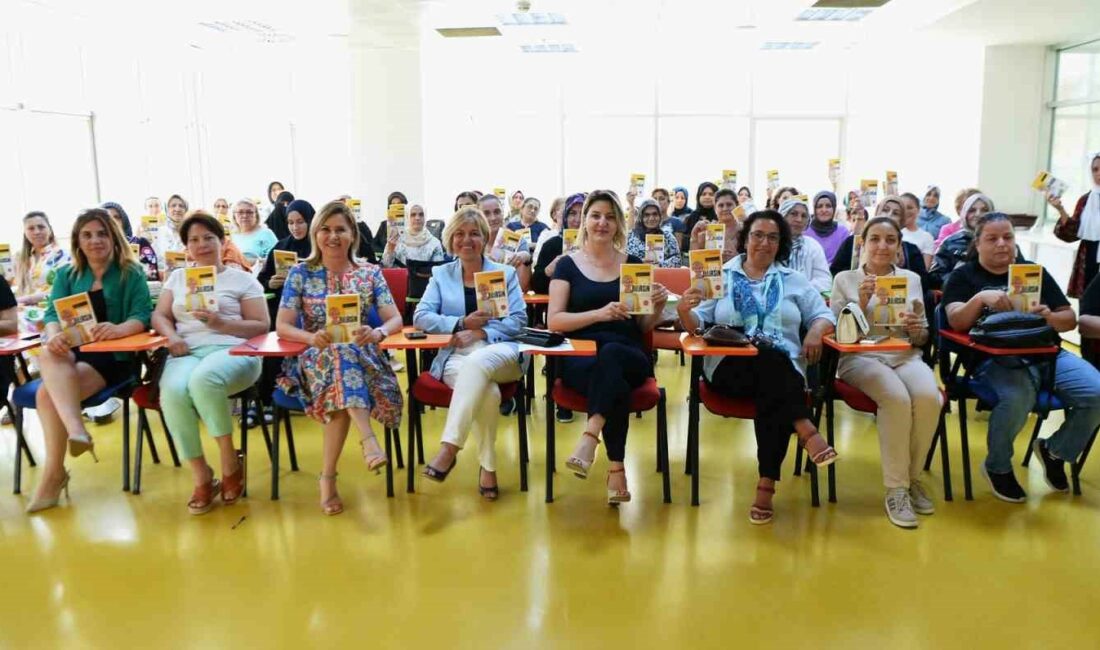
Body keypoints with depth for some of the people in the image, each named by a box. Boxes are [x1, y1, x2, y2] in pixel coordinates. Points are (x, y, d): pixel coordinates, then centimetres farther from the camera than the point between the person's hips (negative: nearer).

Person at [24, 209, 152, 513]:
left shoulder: (132, 273, 3)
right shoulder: (66, 275, 15)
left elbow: (142, 317, -9)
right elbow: (53, 314, 2)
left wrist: (118, 329, -32)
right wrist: (53, 337, -22)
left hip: (114, 355, -4)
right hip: (71, 352, 4)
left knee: (47, 392, -26)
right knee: (49, 356, -33)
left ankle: (53, 472, -17)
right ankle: (76, 430, -44)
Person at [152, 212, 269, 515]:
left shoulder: (242, 279, 13)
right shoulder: (177, 277, 26)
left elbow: (262, 326, 5)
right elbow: (159, 316, 19)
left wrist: (221, 324, -10)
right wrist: (171, 335, -5)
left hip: (231, 351, -3)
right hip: (187, 353, 3)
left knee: (203, 379, -39)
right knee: (173, 392, -33)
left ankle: (230, 462, -18)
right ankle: (202, 478, -19)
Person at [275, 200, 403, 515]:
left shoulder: (371, 273, 11)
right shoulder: (300, 273, 9)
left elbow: (395, 319, 0)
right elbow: (282, 326, 0)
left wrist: (377, 332, -25)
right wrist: (312, 337, -23)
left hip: (361, 357, 1)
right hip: (314, 359, -1)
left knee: (342, 390, -36)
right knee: (340, 352, -38)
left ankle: (328, 477, -30)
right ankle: (368, 439, -48)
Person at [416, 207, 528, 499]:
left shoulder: (506, 273, 16)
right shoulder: (441, 274, 18)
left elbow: (518, 320, 4)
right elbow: (421, 316, 6)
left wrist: (481, 332, -12)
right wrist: (462, 324, -10)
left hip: (500, 352, 0)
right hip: (455, 356, 1)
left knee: (476, 362, -39)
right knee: (486, 391, -35)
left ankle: (448, 449, -41)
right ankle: (487, 467, -20)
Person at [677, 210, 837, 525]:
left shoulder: (795, 281, 20)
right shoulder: (721, 276, 15)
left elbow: (823, 315, 14)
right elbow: (698, 323, 7)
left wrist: (815, 332, -9)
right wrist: (683, 311, -17)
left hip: (783, 371, 1)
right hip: (730, 367, -1)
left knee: (771, 394, -33)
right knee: (767, 359, -35)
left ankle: (766, 485, -28)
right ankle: (806, 430, -36)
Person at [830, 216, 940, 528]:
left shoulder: (912, 279, 16)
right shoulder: (845, 279, 8)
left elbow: (922, 340, 15)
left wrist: (916, 330, -9)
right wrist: (862, 304, -14)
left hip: (906, 356, 3)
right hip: (861, 357, -3)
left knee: (929, 397, -31)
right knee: (897, 398, -34)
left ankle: (912, 476, -8)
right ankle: (896, 488, -21)